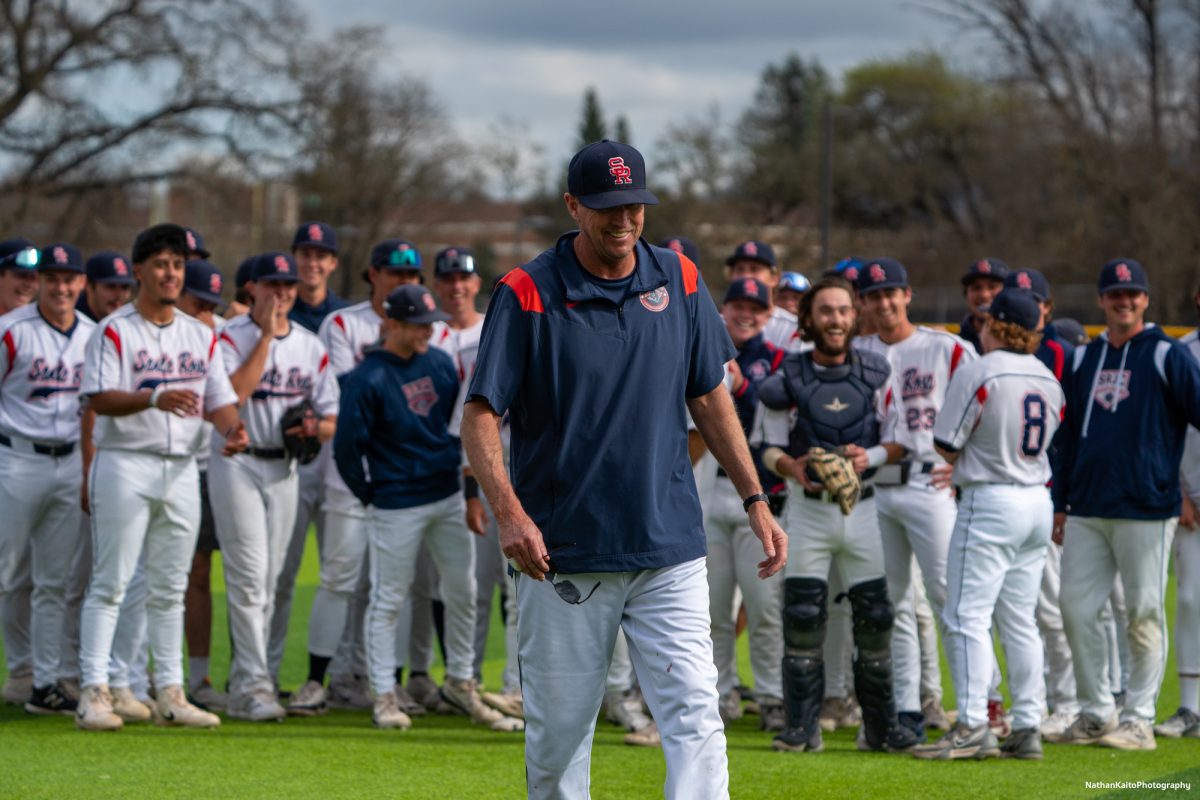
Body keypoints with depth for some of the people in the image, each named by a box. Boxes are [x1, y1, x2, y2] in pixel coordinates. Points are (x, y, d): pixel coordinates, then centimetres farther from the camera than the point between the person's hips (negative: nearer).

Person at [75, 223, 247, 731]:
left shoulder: (201, 336, 14)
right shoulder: (114, 332, -4)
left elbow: (220, 399, 13)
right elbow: (98, 399, -14)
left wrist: (231, 426, -10)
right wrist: (153, 398, -30)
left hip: (182, 469, 6)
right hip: (126, 464, -6)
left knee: (170, 588, 10)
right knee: (110, 583, -7)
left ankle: (170, 693, 13)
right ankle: (94, 692, -8)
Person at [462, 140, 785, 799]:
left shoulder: (679, 281, 6)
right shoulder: (527, 294, -6)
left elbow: (710, 398, 16)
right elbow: (480, 415, -9)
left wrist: (755, 500, 11)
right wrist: (508, 511, -24)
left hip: (670, 551, 3)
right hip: (563, 555, -2)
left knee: (696, 719, -9)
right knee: (557, 735, 5)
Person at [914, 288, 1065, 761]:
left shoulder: (977, 373, -13)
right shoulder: (1048, 378, 9)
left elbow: (947, 448, -11)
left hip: (991, 503, -7)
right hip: (1038, 502, 7)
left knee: (967, 616, -6)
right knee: (1019, 619, 11)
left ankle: (972, 726, -12)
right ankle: (1028, 727, 9)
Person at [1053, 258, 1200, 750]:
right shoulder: (1084, 359, 15)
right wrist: (1060, 503, 18)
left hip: (1146, 511, -5)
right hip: (1086, 512, 6)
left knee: (1143, 615, -3)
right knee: (1076, 609, 3)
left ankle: (1139, 721, 3)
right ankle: (1096, 713, 14)